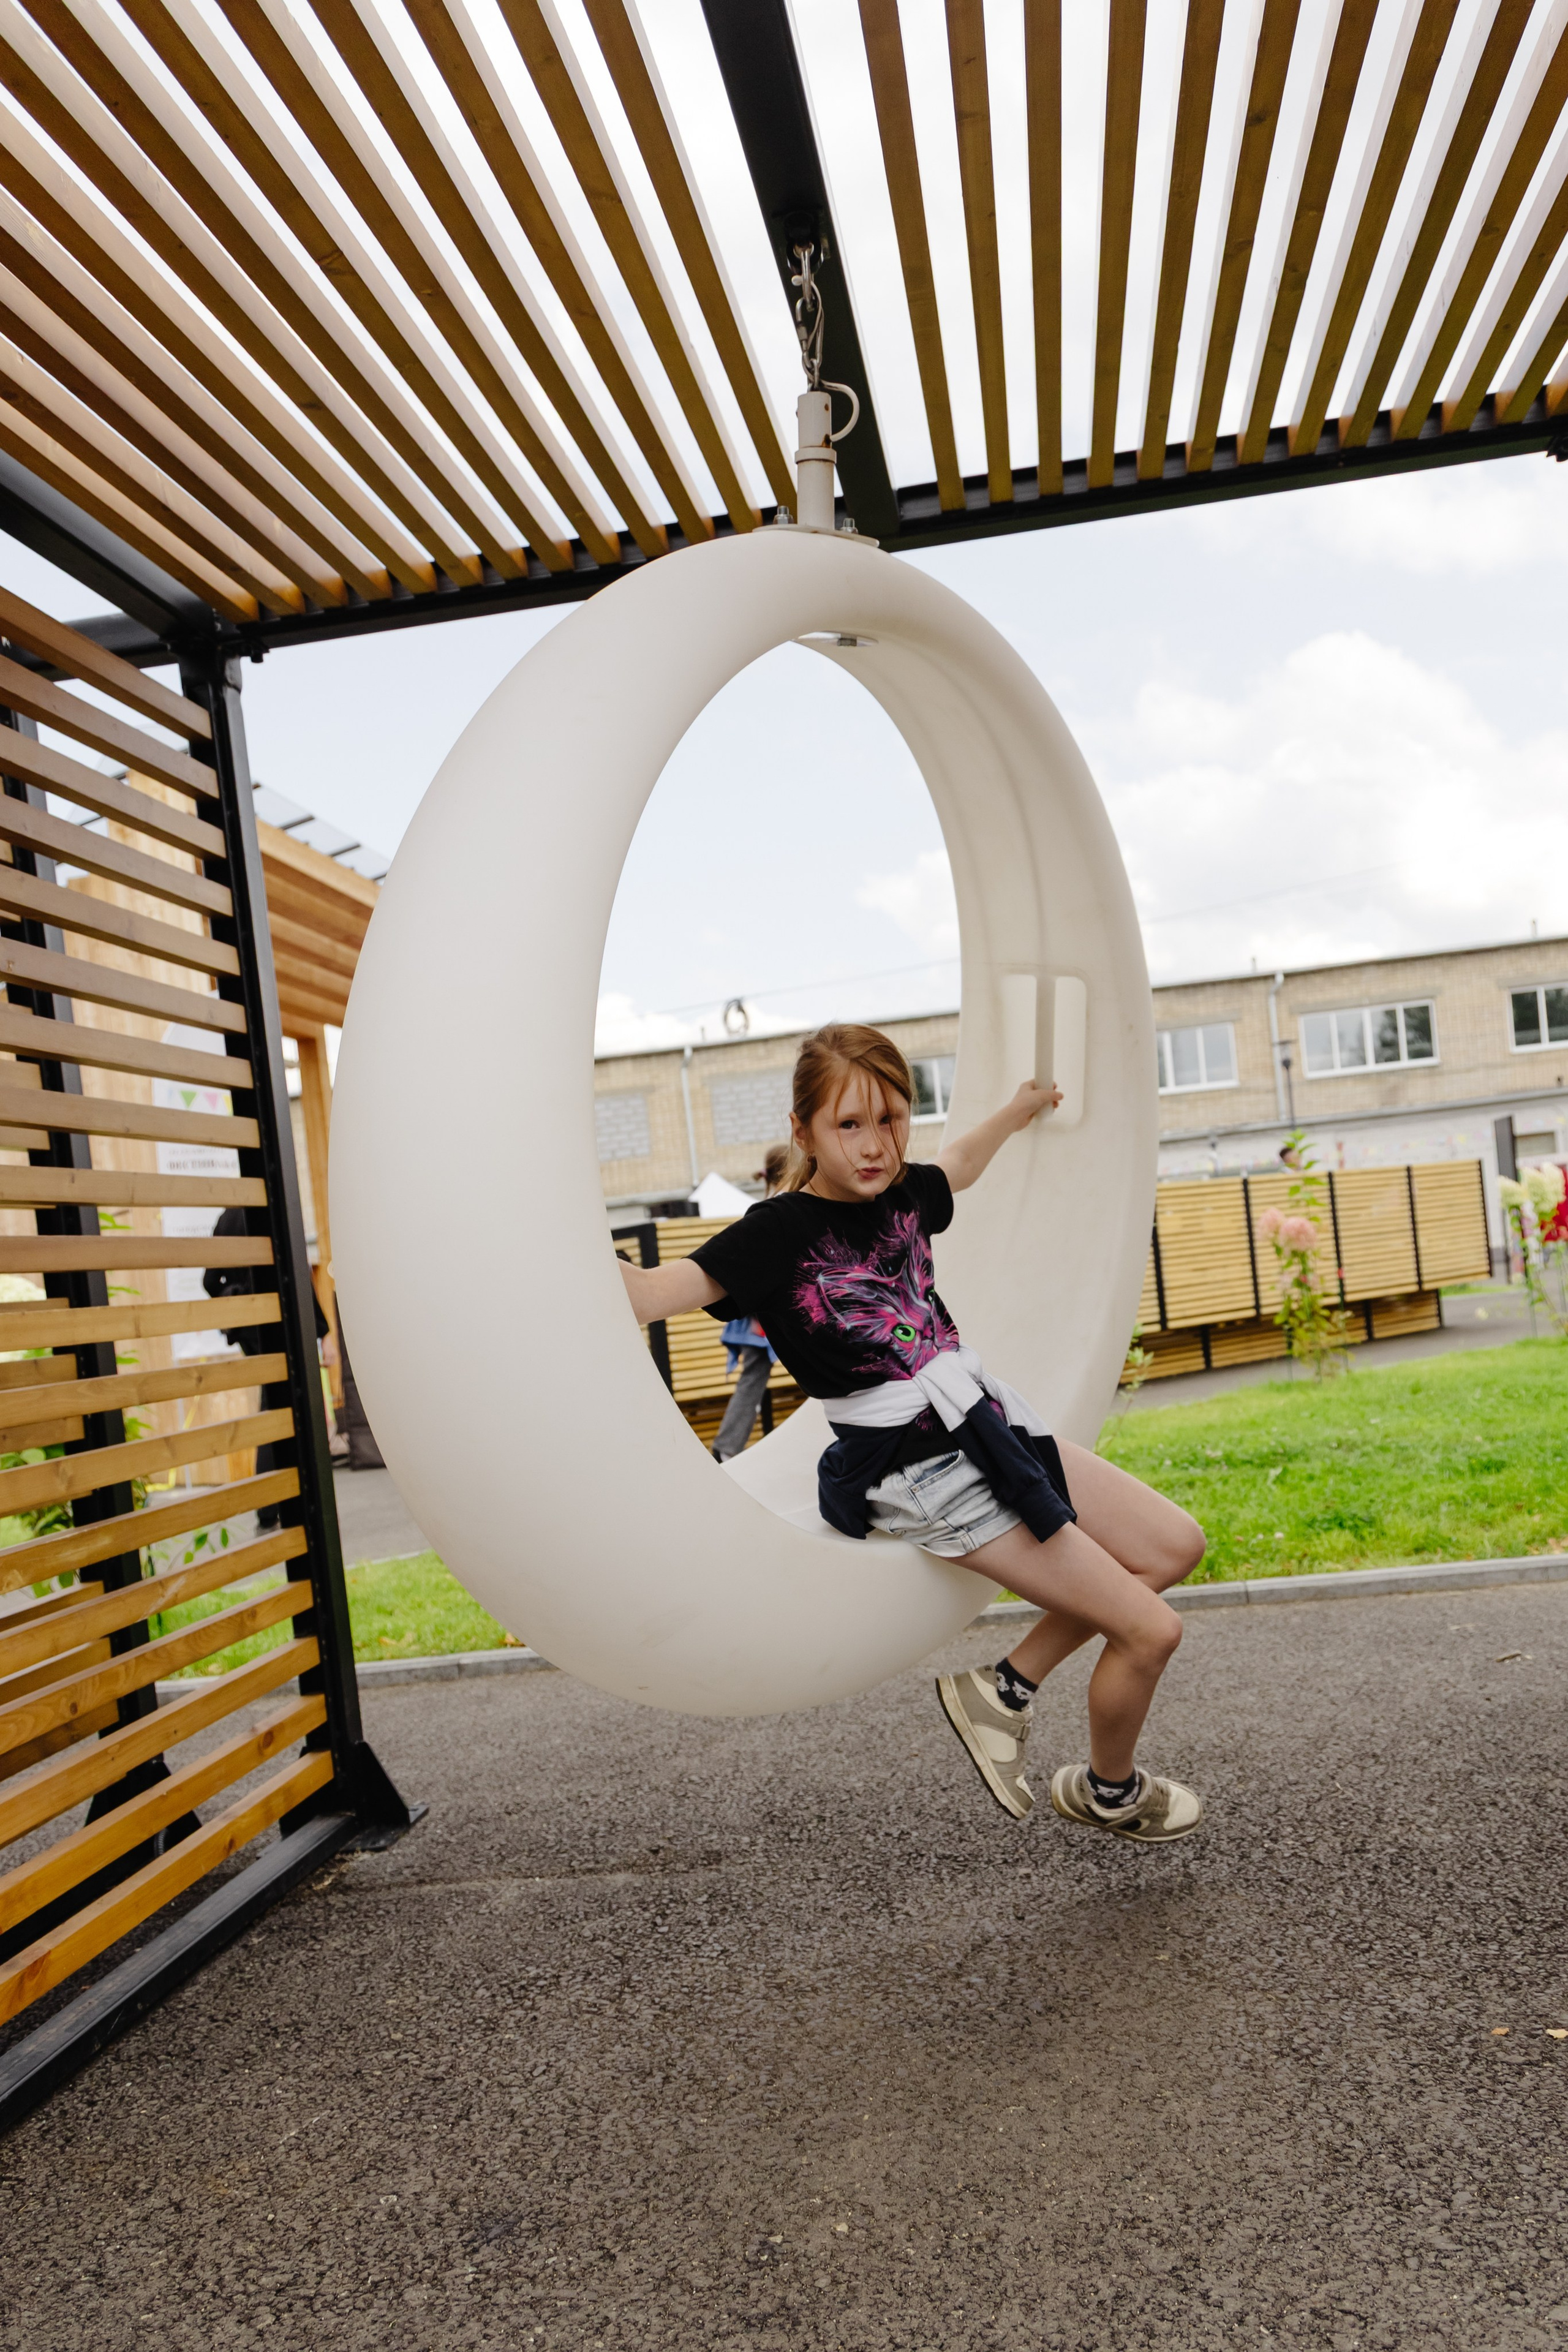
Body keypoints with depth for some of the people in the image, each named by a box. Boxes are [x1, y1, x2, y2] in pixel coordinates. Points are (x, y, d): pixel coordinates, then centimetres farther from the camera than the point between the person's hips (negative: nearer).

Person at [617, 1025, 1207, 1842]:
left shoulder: (901, 1194, 3)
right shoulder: (778, 1234, -17)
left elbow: (955, 1164, 27)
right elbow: (647, 1292, -28)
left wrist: (1019, 1108, 42)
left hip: (988, 1426, 8)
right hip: (917, 1474, -8)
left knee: (1175, 1545, 16)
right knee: (1151, 1630, -2)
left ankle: (1006, 1687, 19)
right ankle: (1108, 1791, 29)